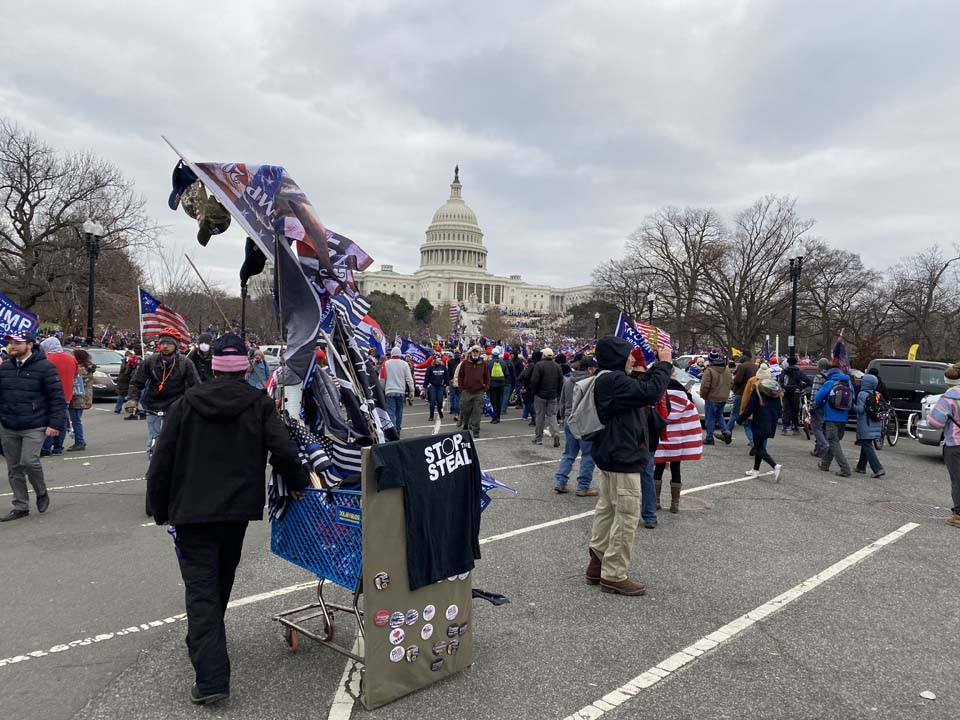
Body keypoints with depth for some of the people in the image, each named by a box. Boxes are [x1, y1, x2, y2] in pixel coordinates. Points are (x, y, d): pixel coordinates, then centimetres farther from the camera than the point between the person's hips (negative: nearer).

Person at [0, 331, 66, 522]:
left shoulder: (45, 367, -8)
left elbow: (57, 397, -9)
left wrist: (56, 423, -14)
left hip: (34, 427, -5)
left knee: (29, 461, -16)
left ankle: (41, 493, 12)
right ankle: (20, 506, 21)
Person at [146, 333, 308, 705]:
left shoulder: (186, 403, 0)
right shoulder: (259, 404, -3)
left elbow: (162, 462, 0)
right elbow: (284, 451, -15)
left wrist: (160, 508, 11)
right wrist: (297, 484, 3)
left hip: (192, 509, -1)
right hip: (238, 508, 2)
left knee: (200, 586, -2)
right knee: (221, 581, 22)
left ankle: (211, 677, -11)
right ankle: (204, 643, 43)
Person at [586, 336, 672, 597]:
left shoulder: (609, 380, 10)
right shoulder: (614, 381, -23)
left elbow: (641, 387, 17)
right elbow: (651, 392, -30)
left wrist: (658, 364, 9)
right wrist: (664, 364, -17)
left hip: (611, 456, 11)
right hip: (622, 458, -11)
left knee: (607, 510, 19)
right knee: (627, 516, -3)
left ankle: (598, 564, 29)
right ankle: (614, 575, 6)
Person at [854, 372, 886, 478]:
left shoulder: (862, 394, -13)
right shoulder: (877, 395, 8)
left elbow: (860, 410, -17)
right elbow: (880, 409, 10)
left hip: (865, 426, -7)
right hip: (875, 425, 7)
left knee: (867, 447, -6)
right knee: (866, 445, 18)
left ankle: (878, 469, -15)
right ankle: (861, 467, 28)